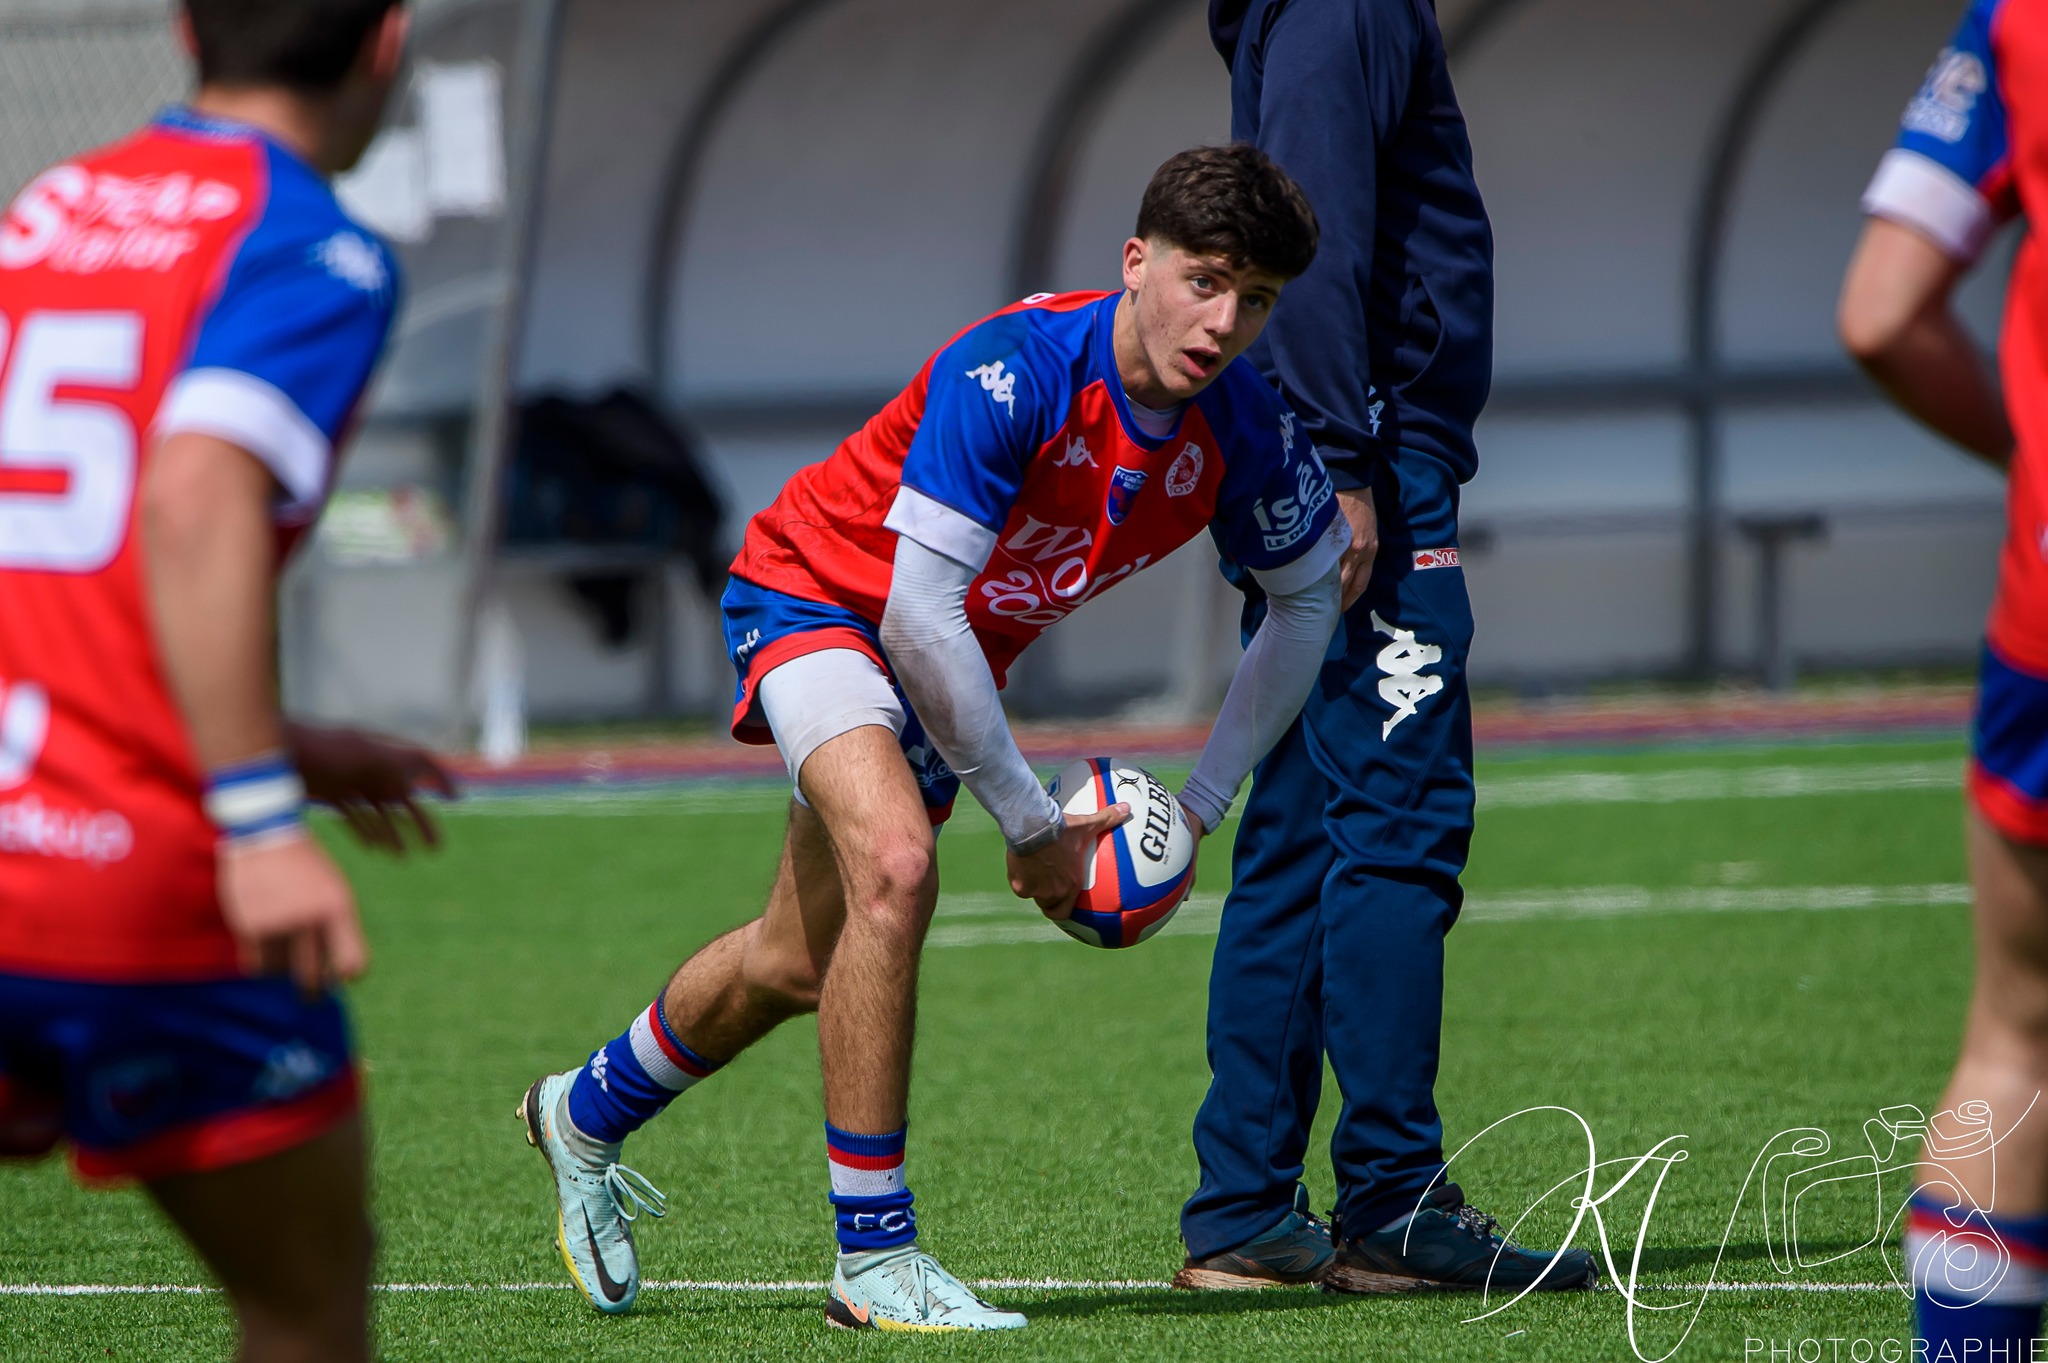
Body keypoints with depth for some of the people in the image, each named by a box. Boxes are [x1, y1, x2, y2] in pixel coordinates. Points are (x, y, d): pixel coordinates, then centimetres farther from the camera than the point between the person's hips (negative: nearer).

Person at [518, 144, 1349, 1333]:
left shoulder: (1243, 433, -18)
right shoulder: (1014, 371, -35)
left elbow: (1310, 600, 2)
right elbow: (917, 612, -35)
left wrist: (1205, 804, -2)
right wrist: (1032, 823, -28)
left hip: (954, 659, 7)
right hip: (817, 595, -7)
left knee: (799, 965, 17)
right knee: (896, 864, -32)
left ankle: (587, 1115, 46)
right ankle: (873, 1258, -24)